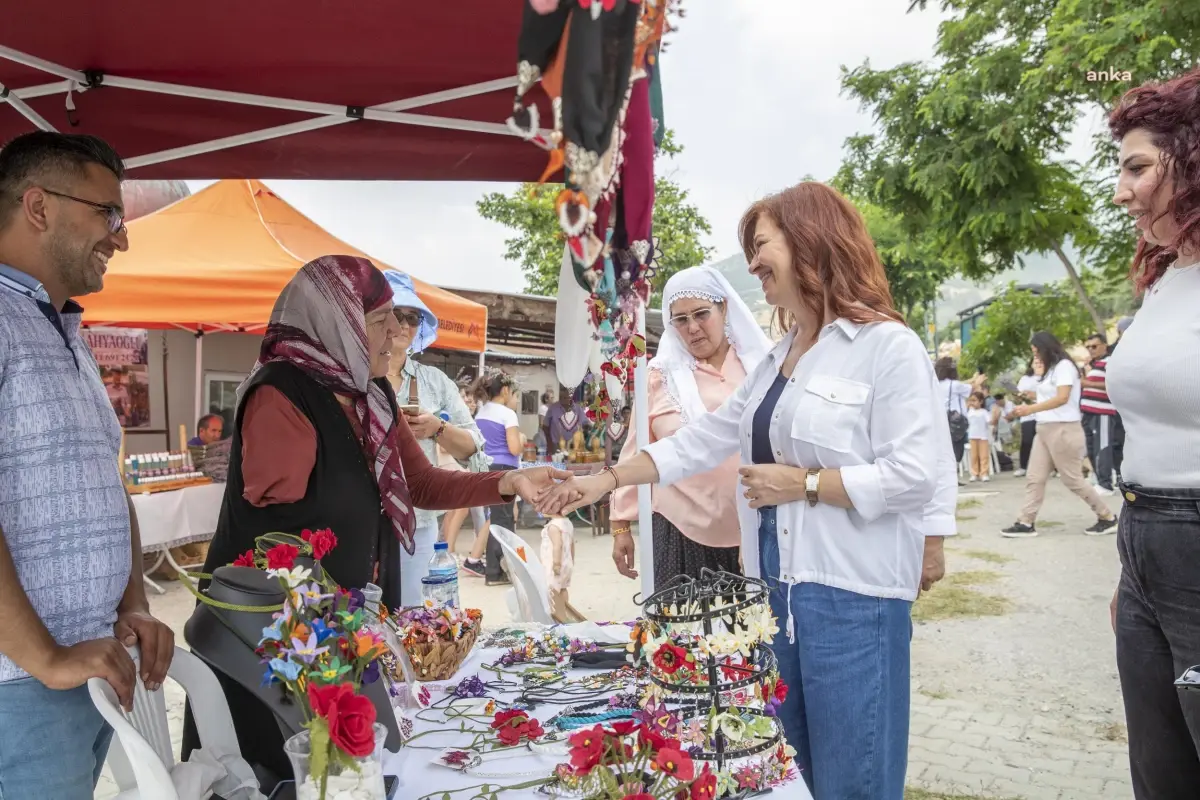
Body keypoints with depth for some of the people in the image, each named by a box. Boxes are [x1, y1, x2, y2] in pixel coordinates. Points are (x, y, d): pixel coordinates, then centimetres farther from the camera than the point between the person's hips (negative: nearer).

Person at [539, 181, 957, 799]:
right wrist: (607, 480, 12)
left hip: (851, 591, -7)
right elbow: (704, 439, 15)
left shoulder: (888, 345, -11)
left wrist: (802, 484, -15)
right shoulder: (778, 358, 14)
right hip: (778, 585, 8)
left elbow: (917, 475, -17)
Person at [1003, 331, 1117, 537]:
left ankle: (1108, 518, 12)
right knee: (1034, 478, 3)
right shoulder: (1051, 369, 17)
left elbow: (1062, 398, -22)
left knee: (1073, 479, -1)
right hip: (1045, 429, 9)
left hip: (1063, 429, -9)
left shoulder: (1064, 366, -10)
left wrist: (1030, 409, -26)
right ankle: (1026, 523, 2)